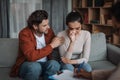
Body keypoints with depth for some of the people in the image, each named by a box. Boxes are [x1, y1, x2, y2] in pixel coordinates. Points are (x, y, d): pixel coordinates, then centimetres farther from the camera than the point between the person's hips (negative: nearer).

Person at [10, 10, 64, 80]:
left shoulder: (49, 31, -2)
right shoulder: (25, 34, -17)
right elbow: (31, 56, -29)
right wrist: (51, 45, -24)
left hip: (44, 64, 4)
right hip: (28, 65, -4)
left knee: (54, 64, -29)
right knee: (35, 66, -37)